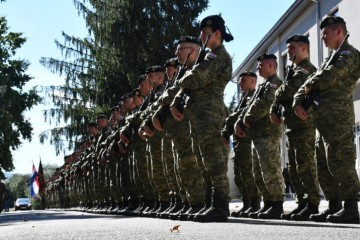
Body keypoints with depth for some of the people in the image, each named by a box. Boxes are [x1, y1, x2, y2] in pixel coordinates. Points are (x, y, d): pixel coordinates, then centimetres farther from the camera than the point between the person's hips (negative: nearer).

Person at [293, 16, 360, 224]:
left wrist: (309, 86, 0)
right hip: (324, 120, 10)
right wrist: (298, 101, 5)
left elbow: (329, 76, -18)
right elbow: (311, 82, 23)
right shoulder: (332, 58, 28)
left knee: (339, 163, -13)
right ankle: (334, 207, 15)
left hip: (337, 117, -10)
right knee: (323, 166, 10)